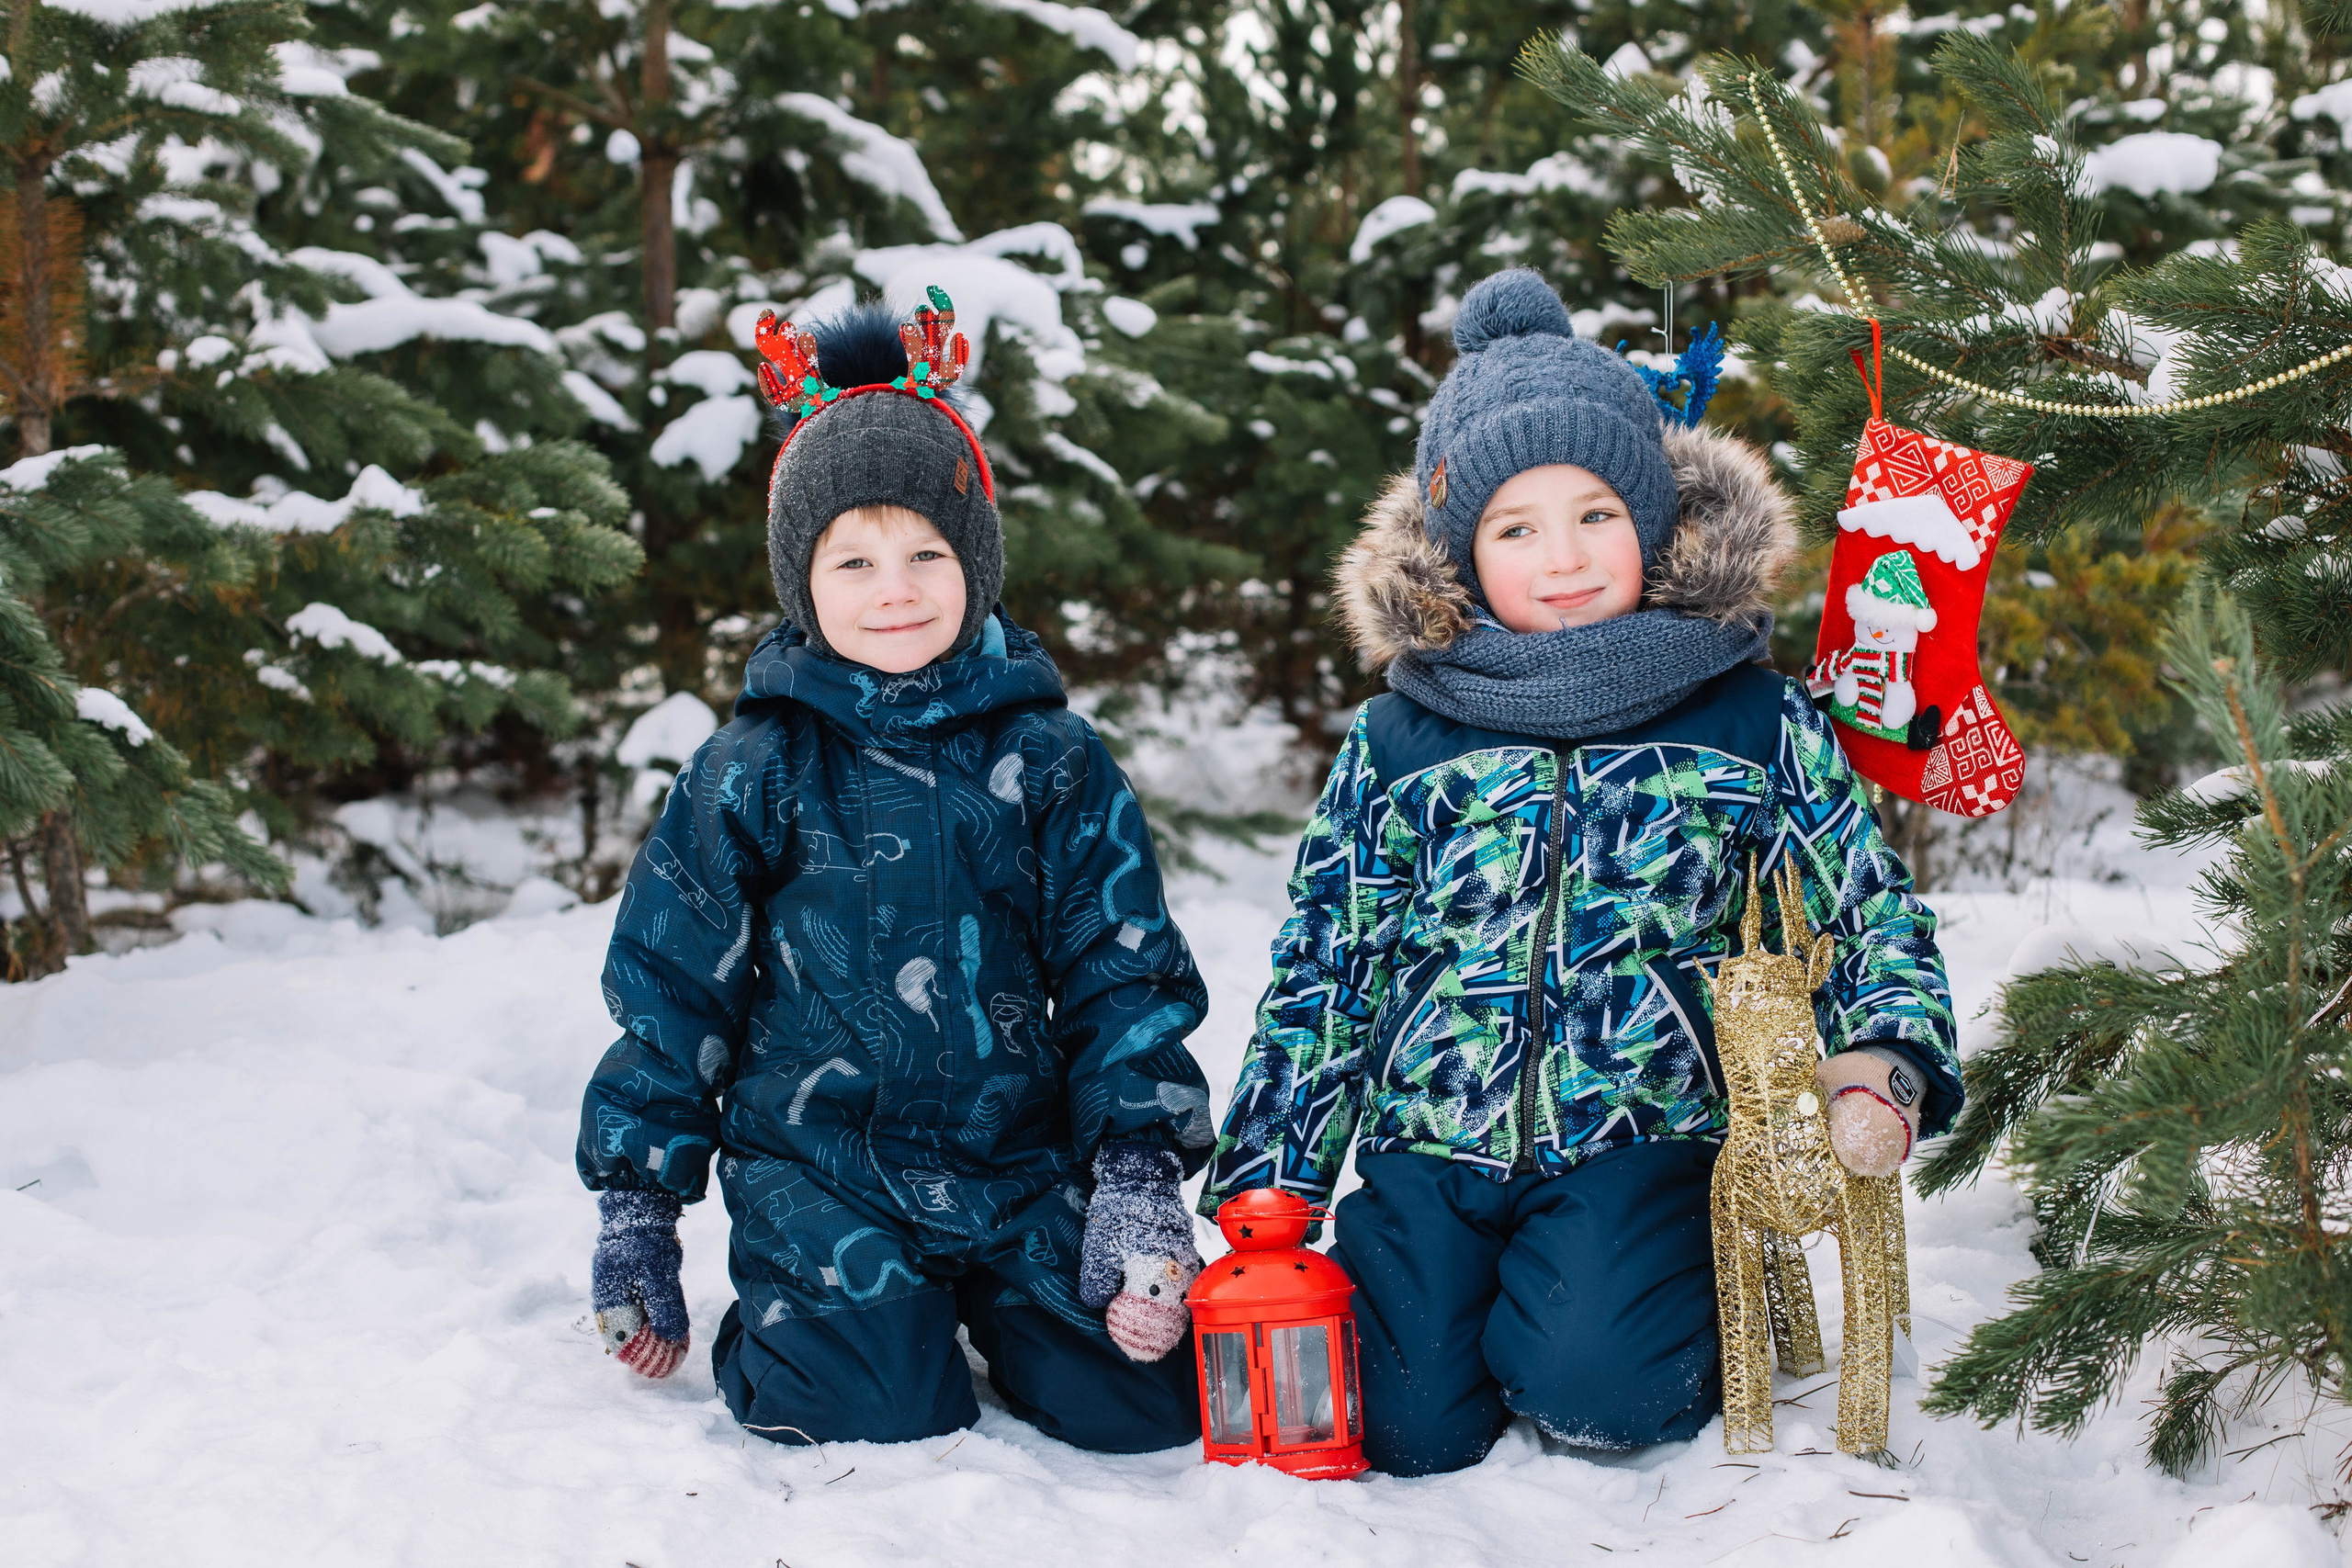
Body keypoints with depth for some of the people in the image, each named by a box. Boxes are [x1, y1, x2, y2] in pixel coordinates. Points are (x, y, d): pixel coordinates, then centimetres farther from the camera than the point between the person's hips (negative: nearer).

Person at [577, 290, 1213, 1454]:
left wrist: (1139, 1173, -8)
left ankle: (989, 1313, 21)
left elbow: (1125, 977, 3)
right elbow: (671, 994, 5)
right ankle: (779, 1318, 15)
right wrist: (635, 1209, 5)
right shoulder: (750, 779, -1)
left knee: (1138, 1407, -10)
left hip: (1022, 1169, 2)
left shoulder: (1052, 765, 1)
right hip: (819, 1173, -1)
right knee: (882, 1422, -19)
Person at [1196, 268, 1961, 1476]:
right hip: (1427, 1139, 2)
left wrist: (1882, 1065, -13)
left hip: (1639, 1137, -2)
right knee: (1415, 1438, -13)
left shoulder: (1752, 721, 3)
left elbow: (1876, 913, 8)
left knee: (1596, 1388, -26)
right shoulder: (1399, 742, 5)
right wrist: (1269, 1185, 6)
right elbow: (1322, 969, 10)